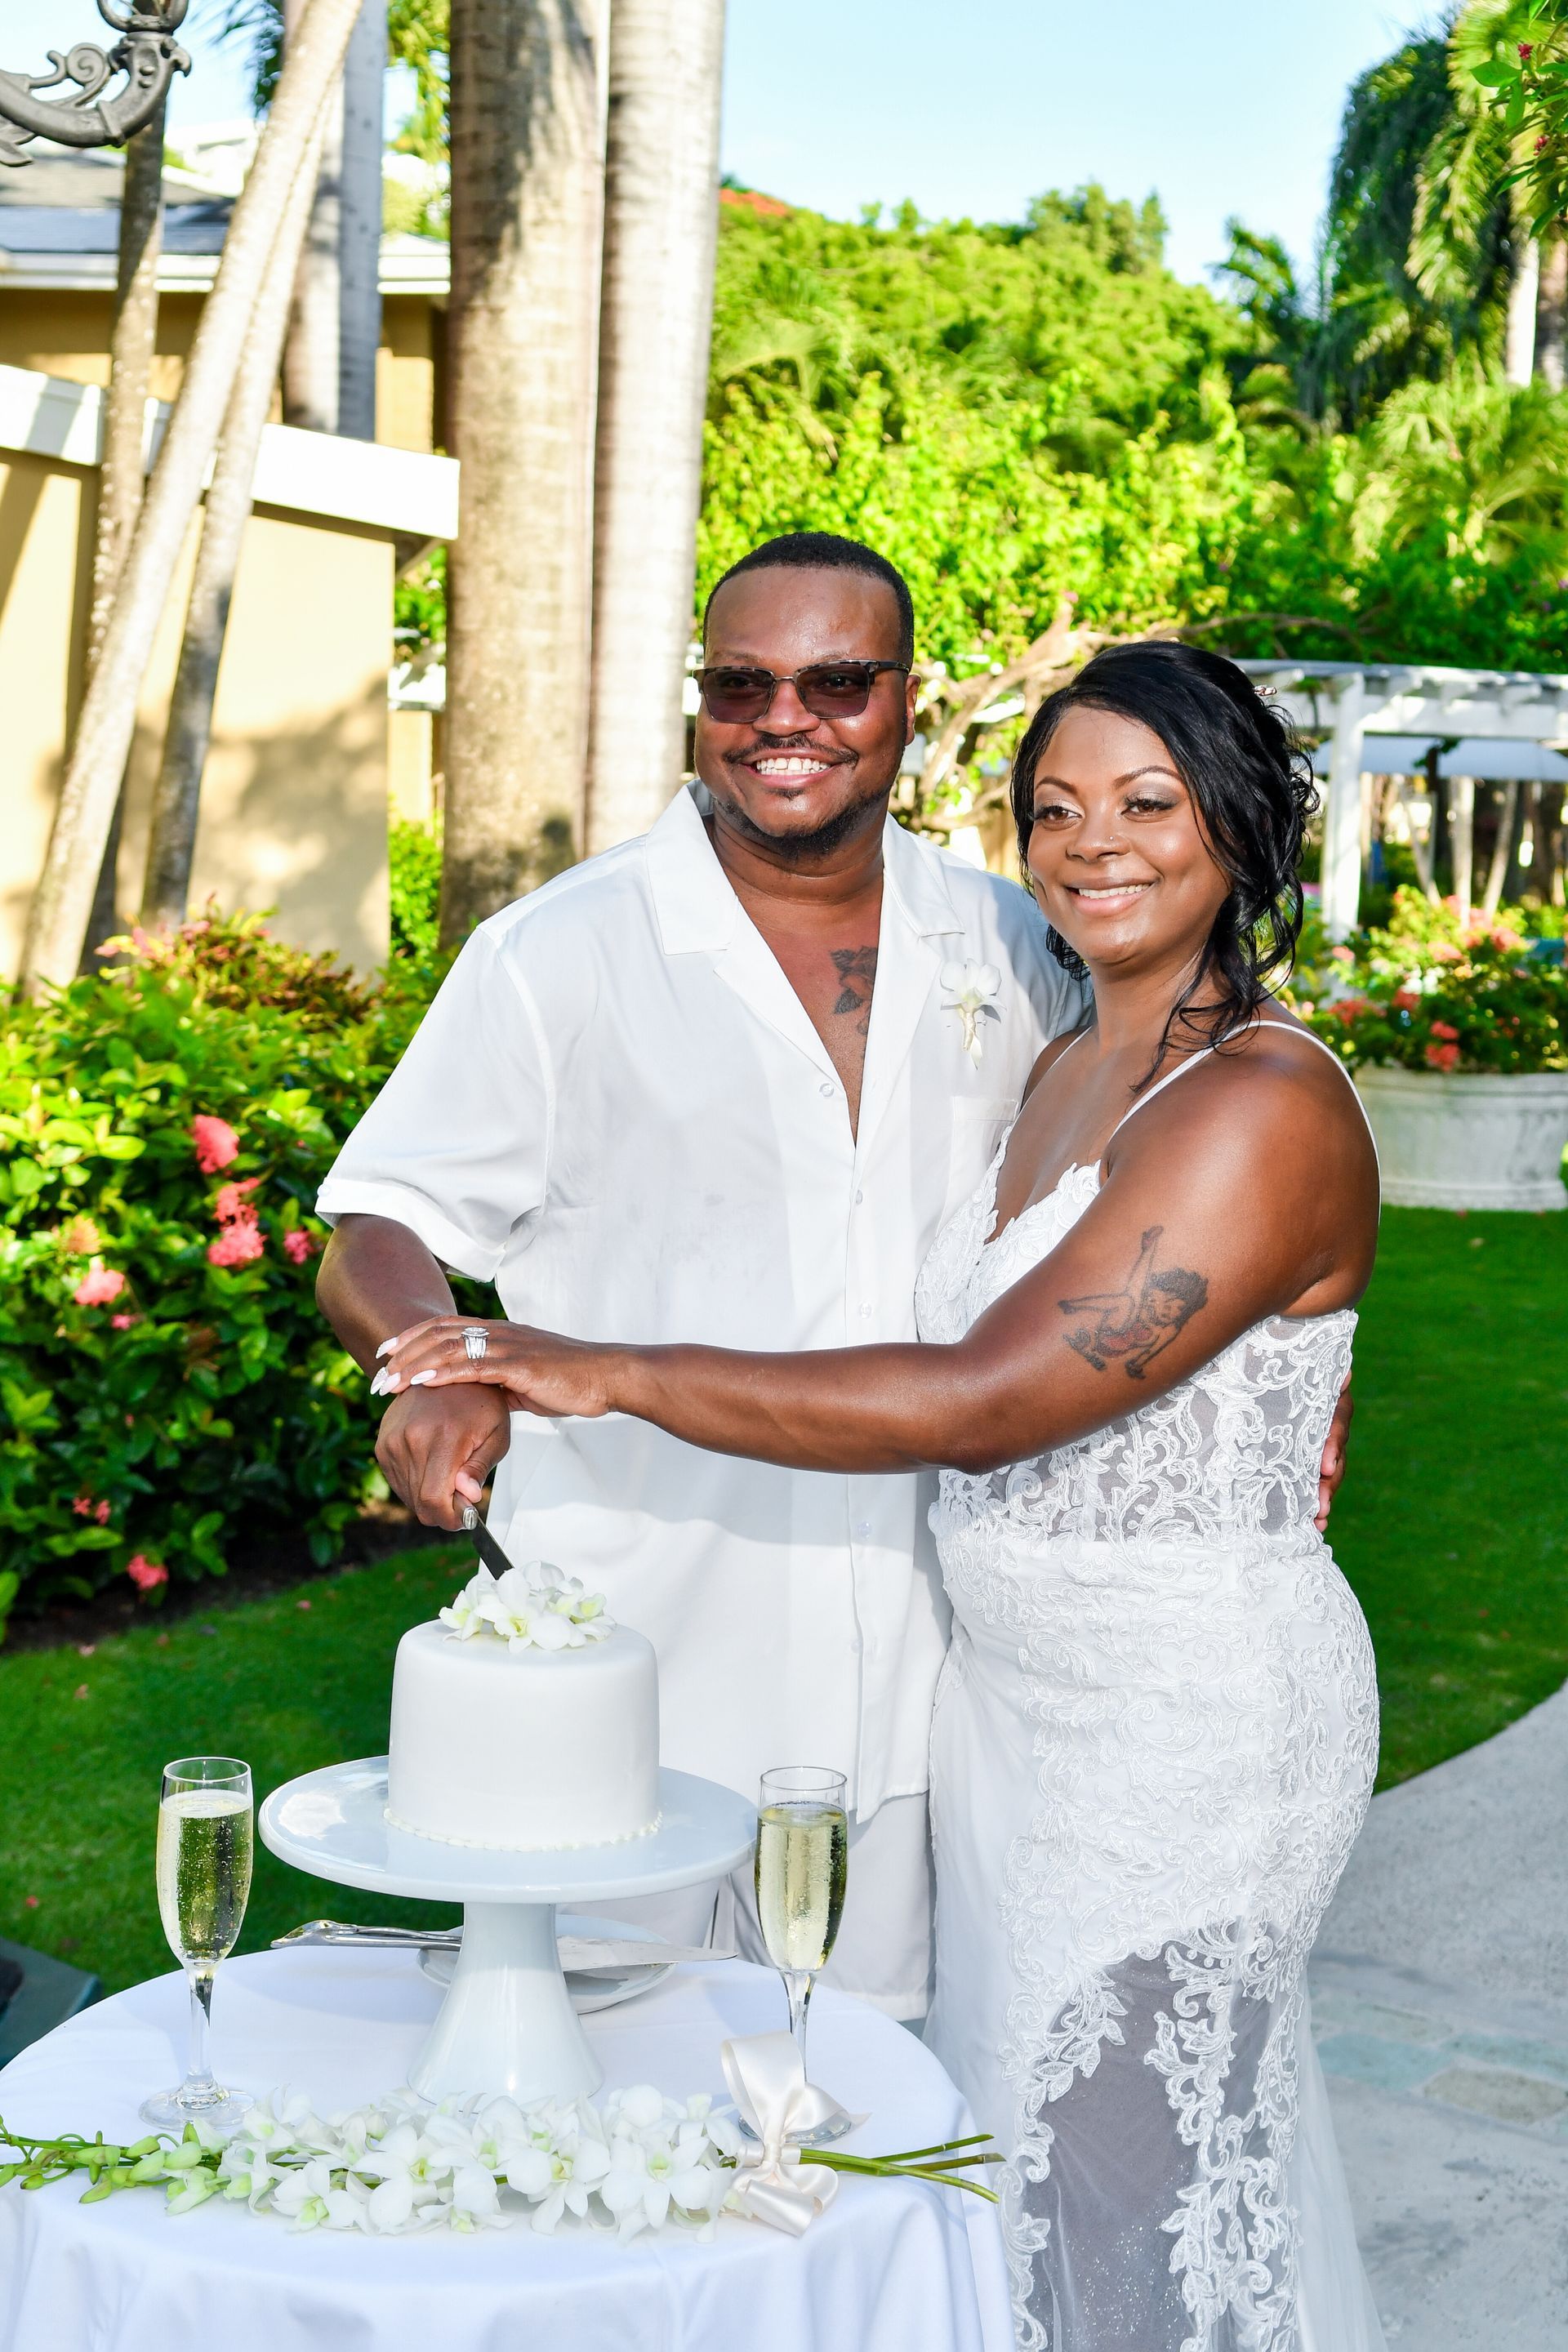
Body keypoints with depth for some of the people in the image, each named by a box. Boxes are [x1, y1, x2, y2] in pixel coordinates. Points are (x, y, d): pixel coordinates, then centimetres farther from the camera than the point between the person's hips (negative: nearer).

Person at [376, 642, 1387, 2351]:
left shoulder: (1268, 1104, -21)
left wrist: (616, 1374, -25)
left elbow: (989, 1398, -28)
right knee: (1033, 2127, 19)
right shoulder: (1062, 1072, 8)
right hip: (1016, 1689, 8)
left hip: (1187, 1715, -8)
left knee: (1122, 2159, 6)